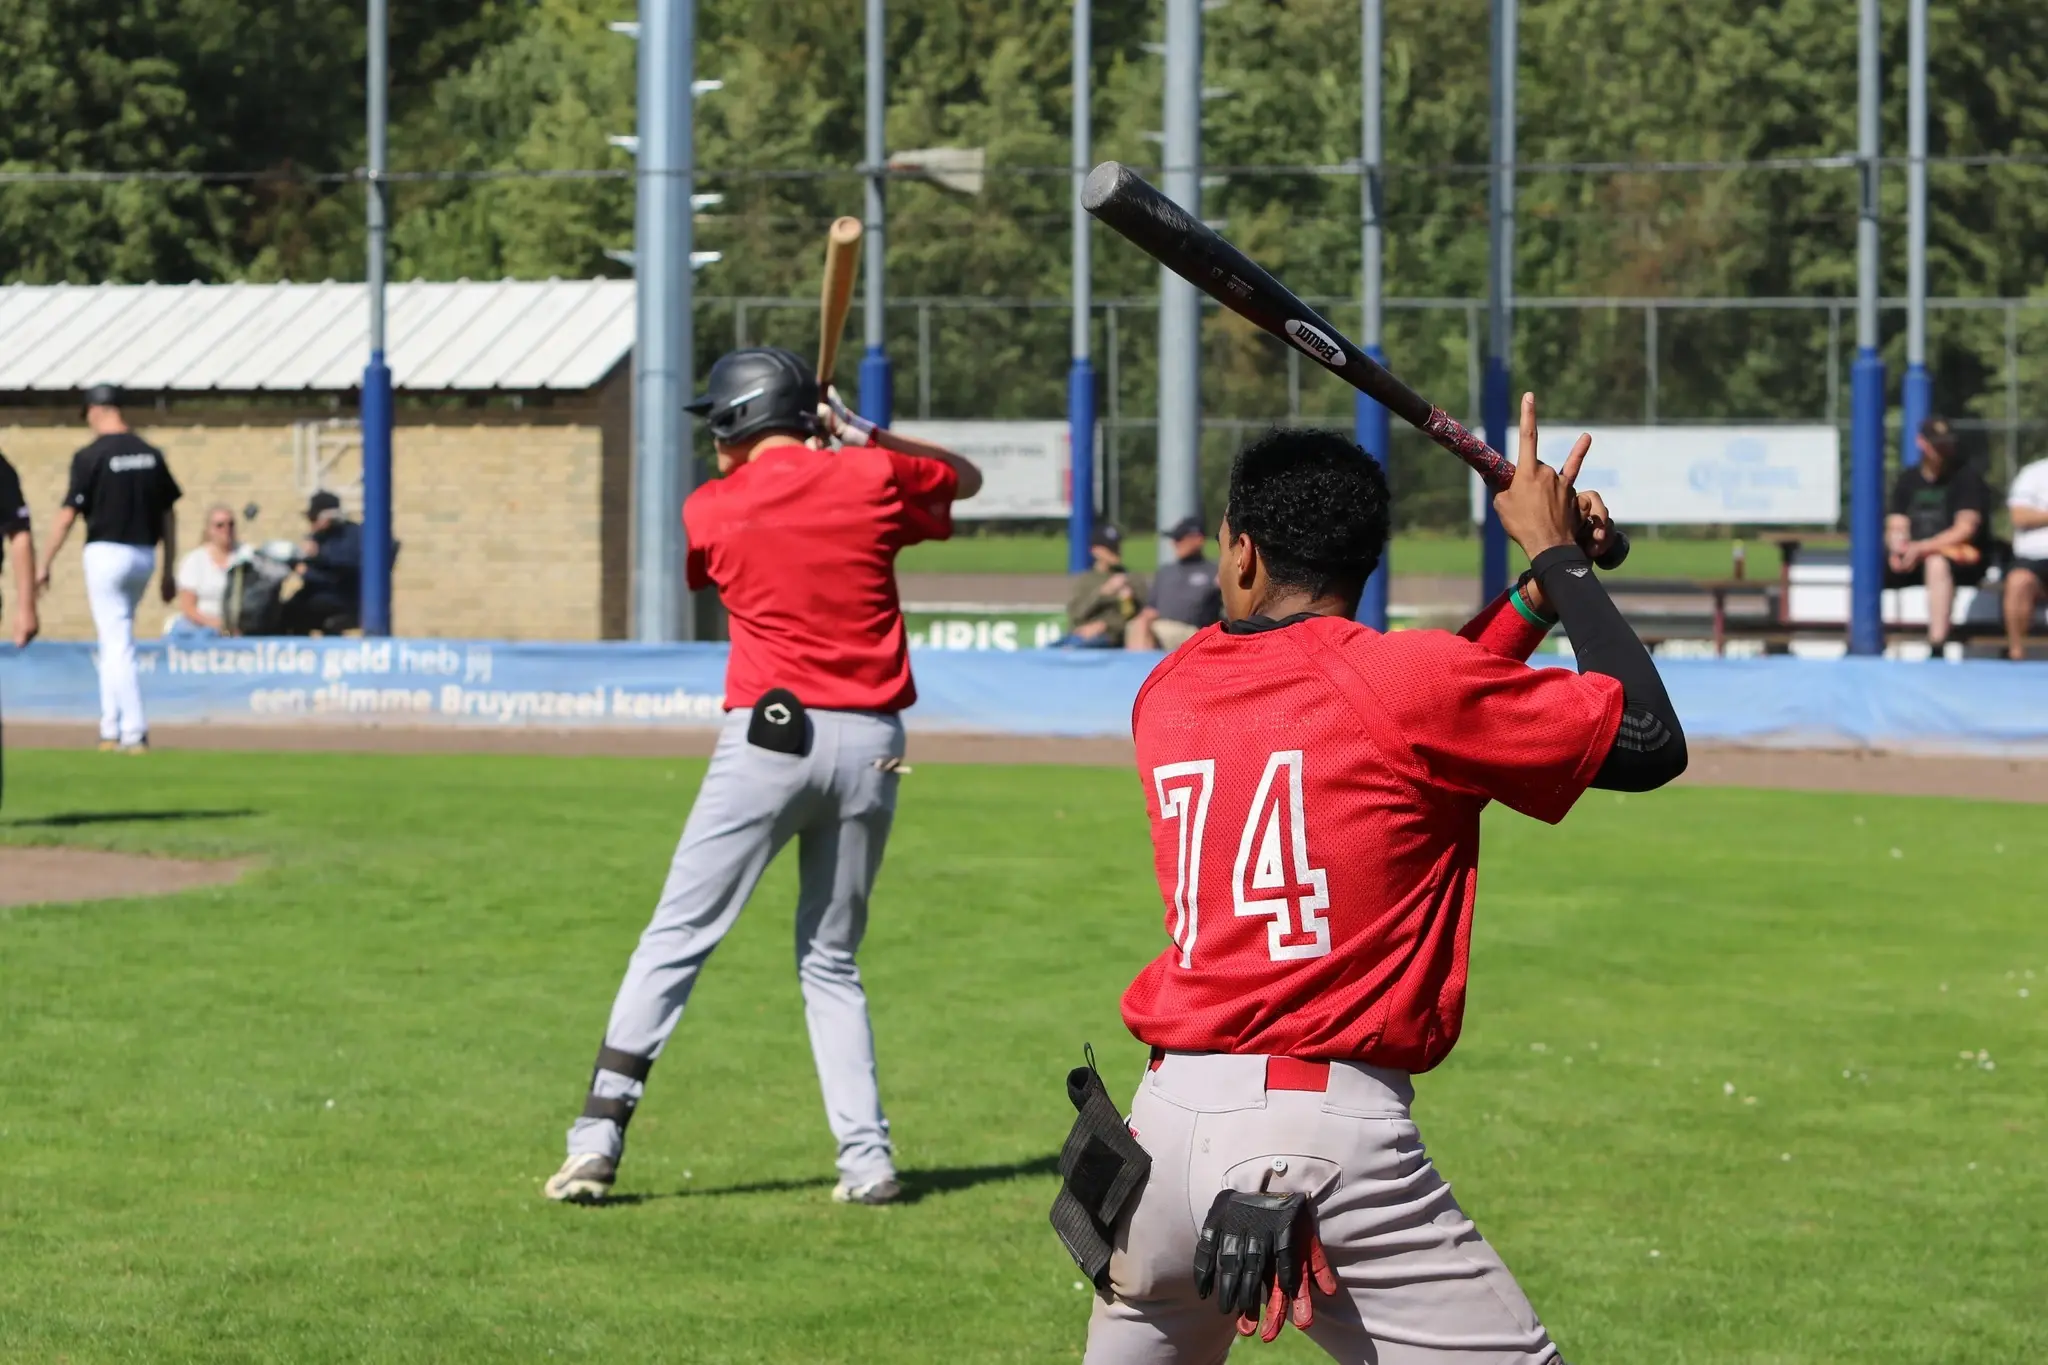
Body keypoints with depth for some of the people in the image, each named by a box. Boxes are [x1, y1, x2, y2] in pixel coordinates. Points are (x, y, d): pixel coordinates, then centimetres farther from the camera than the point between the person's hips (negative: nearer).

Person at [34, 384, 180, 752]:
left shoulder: (91, 455, -10)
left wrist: (44, 565, -3)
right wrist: (169, 573, 15)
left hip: (106, 553, -6)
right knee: (115, 641, 18)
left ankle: (135, 733, -8)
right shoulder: (150, 454, 5)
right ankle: (110, 731, 19)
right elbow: (168, 515, 8)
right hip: (144, 555, 6)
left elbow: (68, 515, -12)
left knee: (118, 646, -4)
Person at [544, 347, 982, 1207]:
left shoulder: (713, 509, 1)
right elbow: (965, 477, 24)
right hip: (871, 747, 3)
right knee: (831, 960, 15)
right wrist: (863, 437, 18)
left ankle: (599, 1137, -7)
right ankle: (867, 1158, 3)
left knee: (676, 940, 1)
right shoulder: (872, 479, 5)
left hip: (769, 738, -3)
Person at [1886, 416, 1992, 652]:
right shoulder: (1908, 480, 11)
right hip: (1914, 556, 6)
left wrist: (1922, 548, -27)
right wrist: (1897, 548, -16)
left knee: (1936, 563, -39)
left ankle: (1937, 648, -47)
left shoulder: (1966, 478, -6)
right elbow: (1896, 528, 9)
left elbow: (1965, 530, -16)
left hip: (1962, 556, -6)